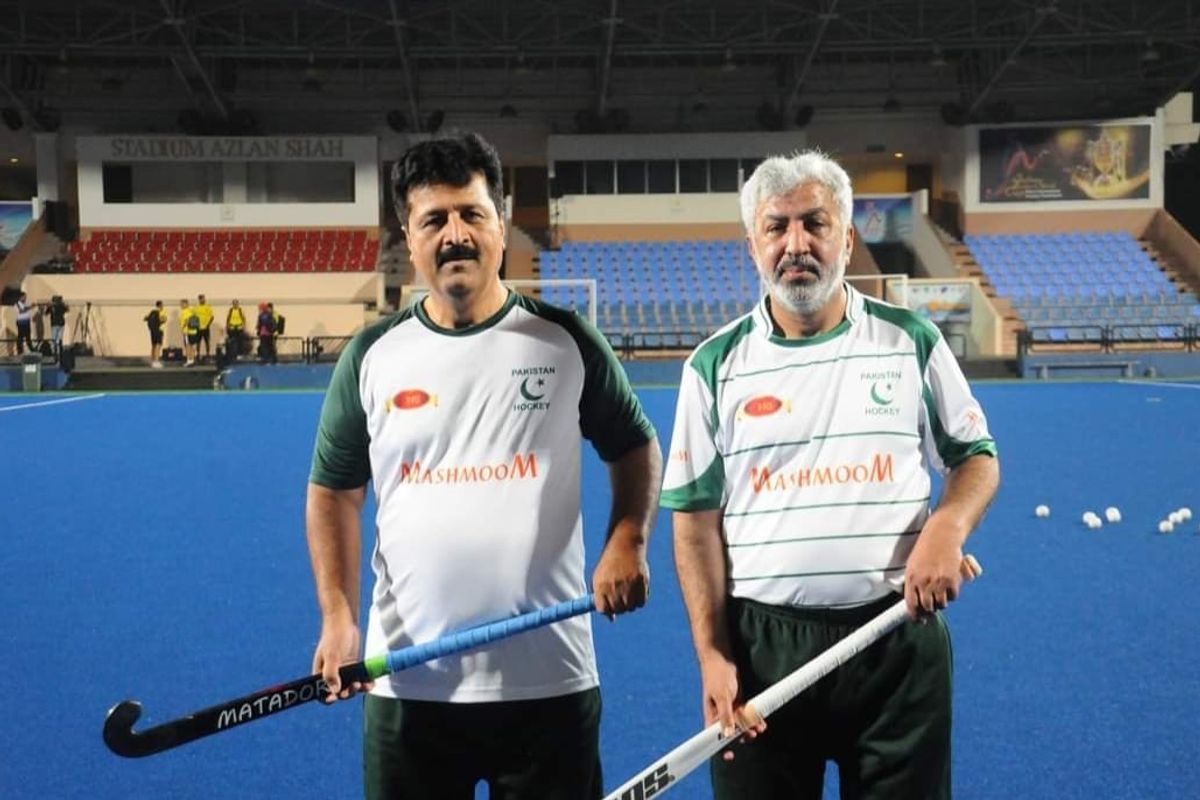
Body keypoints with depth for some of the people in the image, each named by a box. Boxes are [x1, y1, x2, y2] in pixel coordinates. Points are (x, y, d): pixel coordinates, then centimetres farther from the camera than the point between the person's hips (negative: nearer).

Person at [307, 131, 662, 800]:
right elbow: (334, 490, 9)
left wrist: (627, 542, -7)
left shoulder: (566, 341, -1)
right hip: (408, 682, 1)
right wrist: (337, 616, -2)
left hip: (550, 678, -1)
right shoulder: (371, 356, 2)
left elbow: (635, 446, 10)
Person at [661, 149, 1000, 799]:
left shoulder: (911, 340, 3)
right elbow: (696, 516, 1)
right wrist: (712, 657, -6)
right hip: (760, 642, 0)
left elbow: (976, 456, 11)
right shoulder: (715, 365, 0)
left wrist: (946, 529, -11)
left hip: (899, 636, 1)